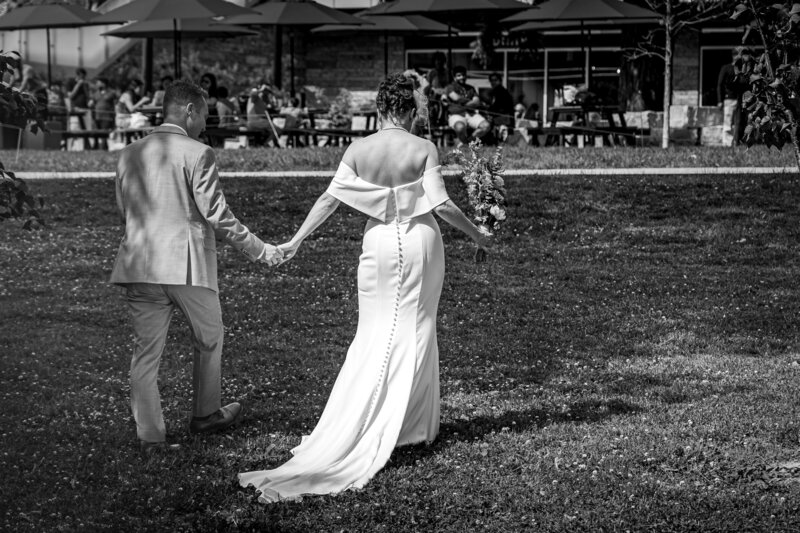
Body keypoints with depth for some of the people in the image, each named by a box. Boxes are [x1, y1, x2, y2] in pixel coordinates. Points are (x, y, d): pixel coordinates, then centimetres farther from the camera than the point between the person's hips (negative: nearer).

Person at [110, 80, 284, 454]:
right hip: (188, 265, -4)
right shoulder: (197, 154, -9)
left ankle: (149, 435, 5)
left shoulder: (130, 154, 8)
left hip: (139, 266, 4)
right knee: (209, 340, 18)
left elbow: (125, 210, 16)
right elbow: (216, 214, -10)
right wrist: (259, 250, -2)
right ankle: (205, 414, 31)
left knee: (146, 351, 7)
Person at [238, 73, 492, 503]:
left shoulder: (358, 150, -2)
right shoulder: (424, 149, -8)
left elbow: (330, 198, -4)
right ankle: (411, 425, 13)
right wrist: (475, 233, 2)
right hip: (421, 241, -2)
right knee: (415, 331, 8)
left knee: (374, 334, 11)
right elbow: (441, 204, -13)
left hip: (379, 242, 2)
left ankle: (356, 424, 7)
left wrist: (296, 240, 2)